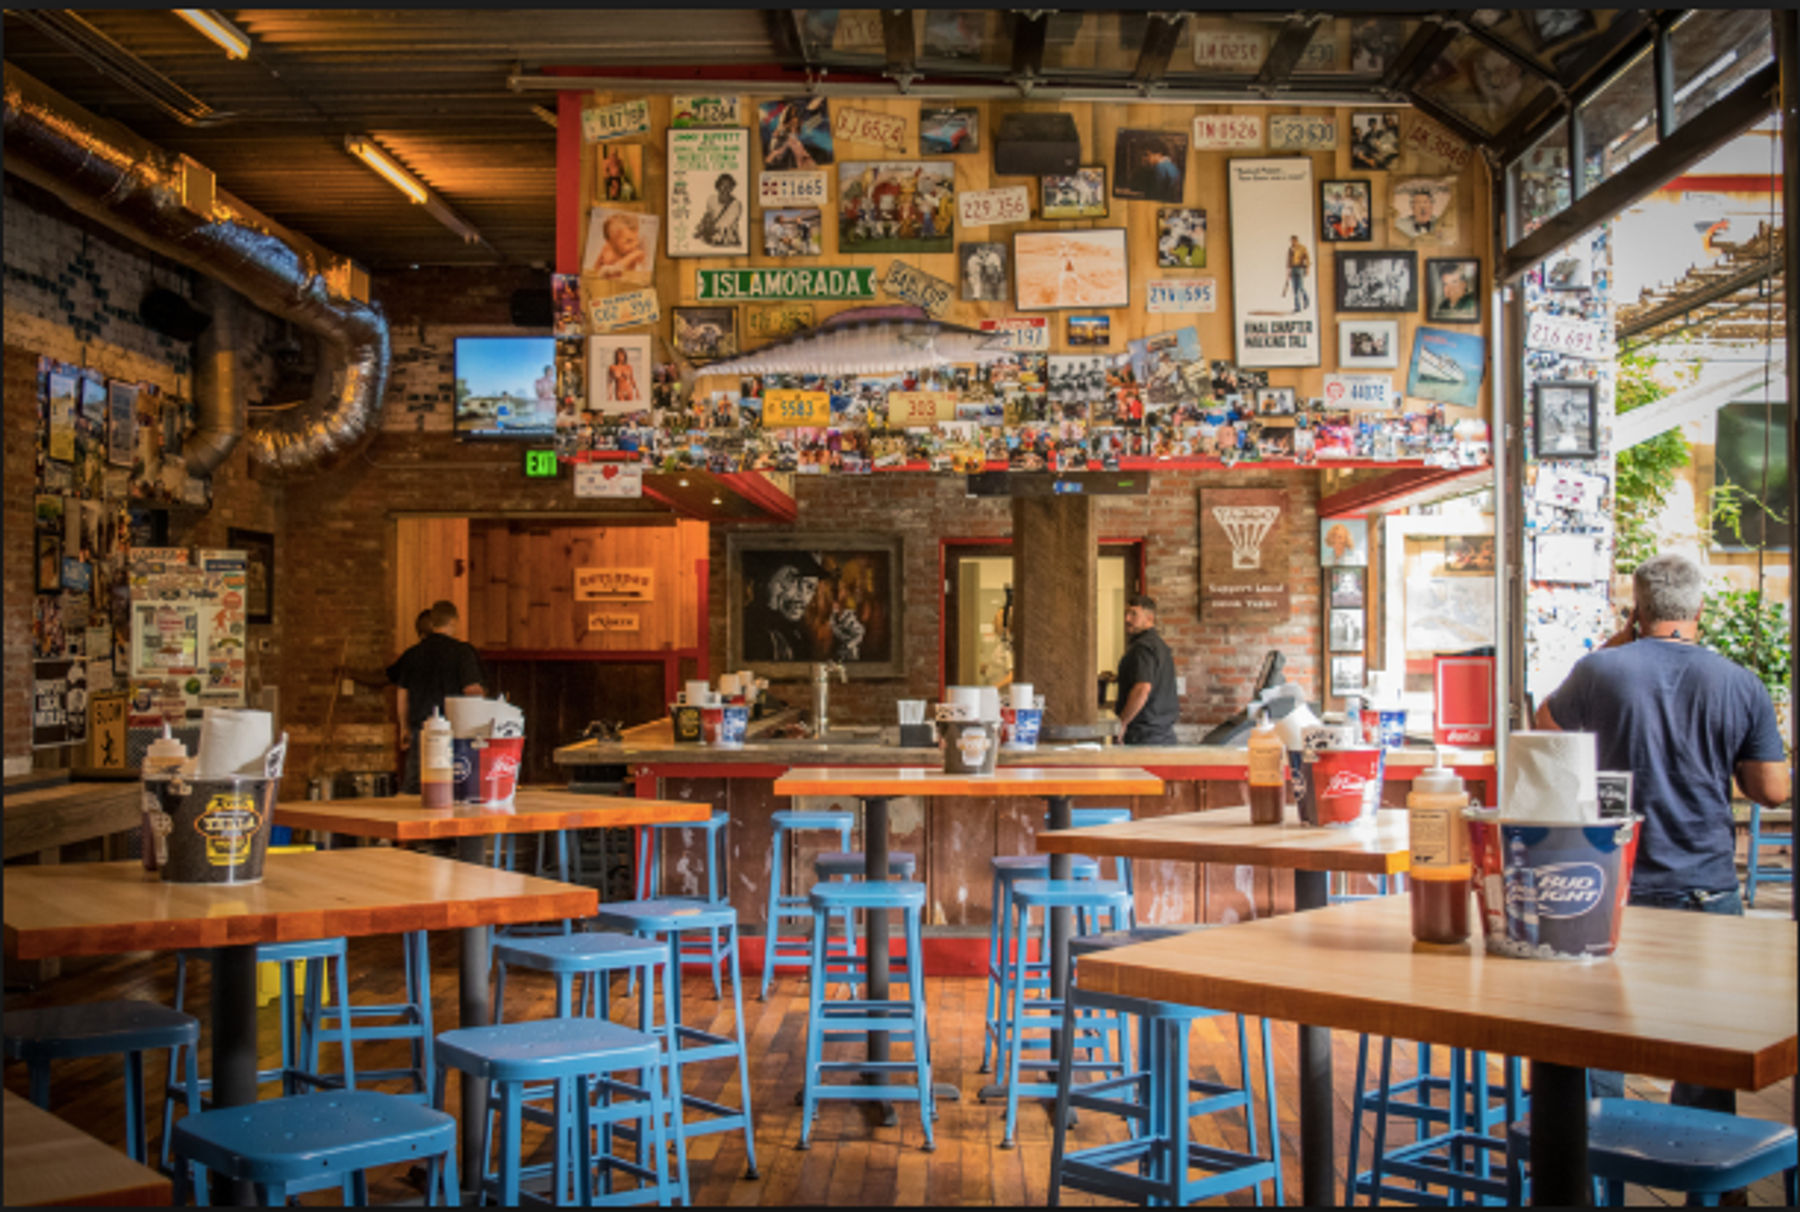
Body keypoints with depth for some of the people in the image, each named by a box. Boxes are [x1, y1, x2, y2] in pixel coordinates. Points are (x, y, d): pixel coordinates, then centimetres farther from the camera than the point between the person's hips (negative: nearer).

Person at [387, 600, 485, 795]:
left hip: (420, 728, 4)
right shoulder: (462, 651, -6)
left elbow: (403, 696, 12)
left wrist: (404, 728, 22)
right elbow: (472, 690, -10)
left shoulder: (412, 653, 8)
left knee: (410, 788, 7)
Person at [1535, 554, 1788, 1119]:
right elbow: (1773, 791, -2)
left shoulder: (1600, 670, -9)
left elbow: (1547, 722, 12)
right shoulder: (1741, 684, -5)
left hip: (1614, 886, -1)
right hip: (1707, 889, 1)